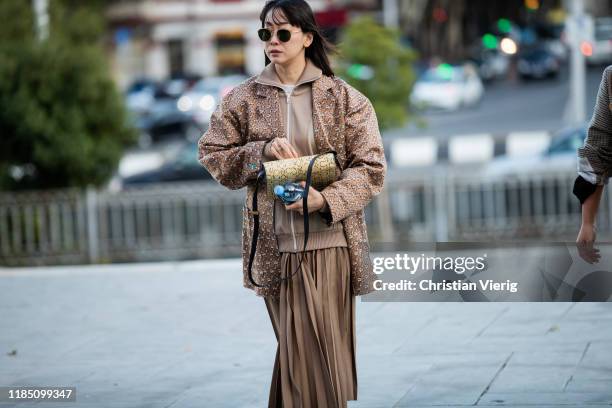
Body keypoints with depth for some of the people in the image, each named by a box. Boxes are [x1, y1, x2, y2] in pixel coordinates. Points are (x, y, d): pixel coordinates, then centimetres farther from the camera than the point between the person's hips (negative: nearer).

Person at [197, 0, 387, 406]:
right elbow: (212, 156, 6)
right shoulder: (243, 99, 5)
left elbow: (372, 167, -2)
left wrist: (327, 199, -18)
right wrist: (262, 151, -11)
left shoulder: (345, 98, 1)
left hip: (333, 243, 0)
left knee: (333, 346, 5)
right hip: (277, 246, 0)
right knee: (299, 349, 0)